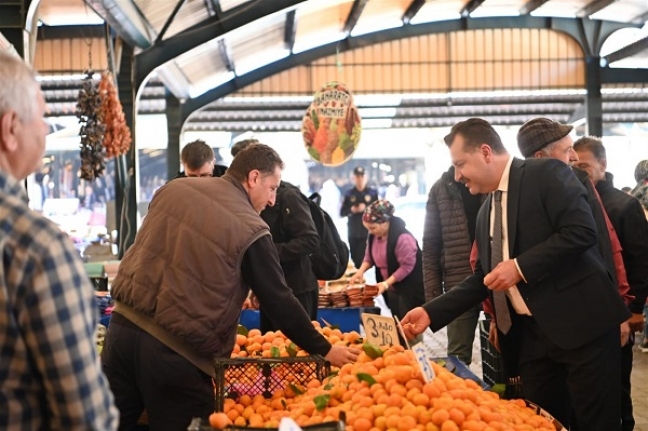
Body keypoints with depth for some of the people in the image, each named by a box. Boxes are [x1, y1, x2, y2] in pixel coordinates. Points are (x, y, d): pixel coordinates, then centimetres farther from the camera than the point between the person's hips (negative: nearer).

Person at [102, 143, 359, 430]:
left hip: (123, 324, 5)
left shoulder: (173, 189, 10)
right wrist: (324, 350, 5)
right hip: (176, 349, -5)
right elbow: (279, 302, -4)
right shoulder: (250, 229, -7)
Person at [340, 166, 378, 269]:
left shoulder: (373, 193, 2)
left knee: (362, 259, -11)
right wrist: (351, 210, -13)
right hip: (353, 233, 3)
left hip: (367, 232, -3)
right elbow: (342, 213, 5)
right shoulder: (349, 193, 6)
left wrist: (366, 209, -15)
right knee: (355, 259, 6)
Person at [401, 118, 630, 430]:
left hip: (580, 323, -7)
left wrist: (520, 266, -18)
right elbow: (484, 277, 19)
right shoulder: (486, 212, 16)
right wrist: (431, 312, 10)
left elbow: (581, 231, -18)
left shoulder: (546, 174, -7)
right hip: (530, 333, 8)